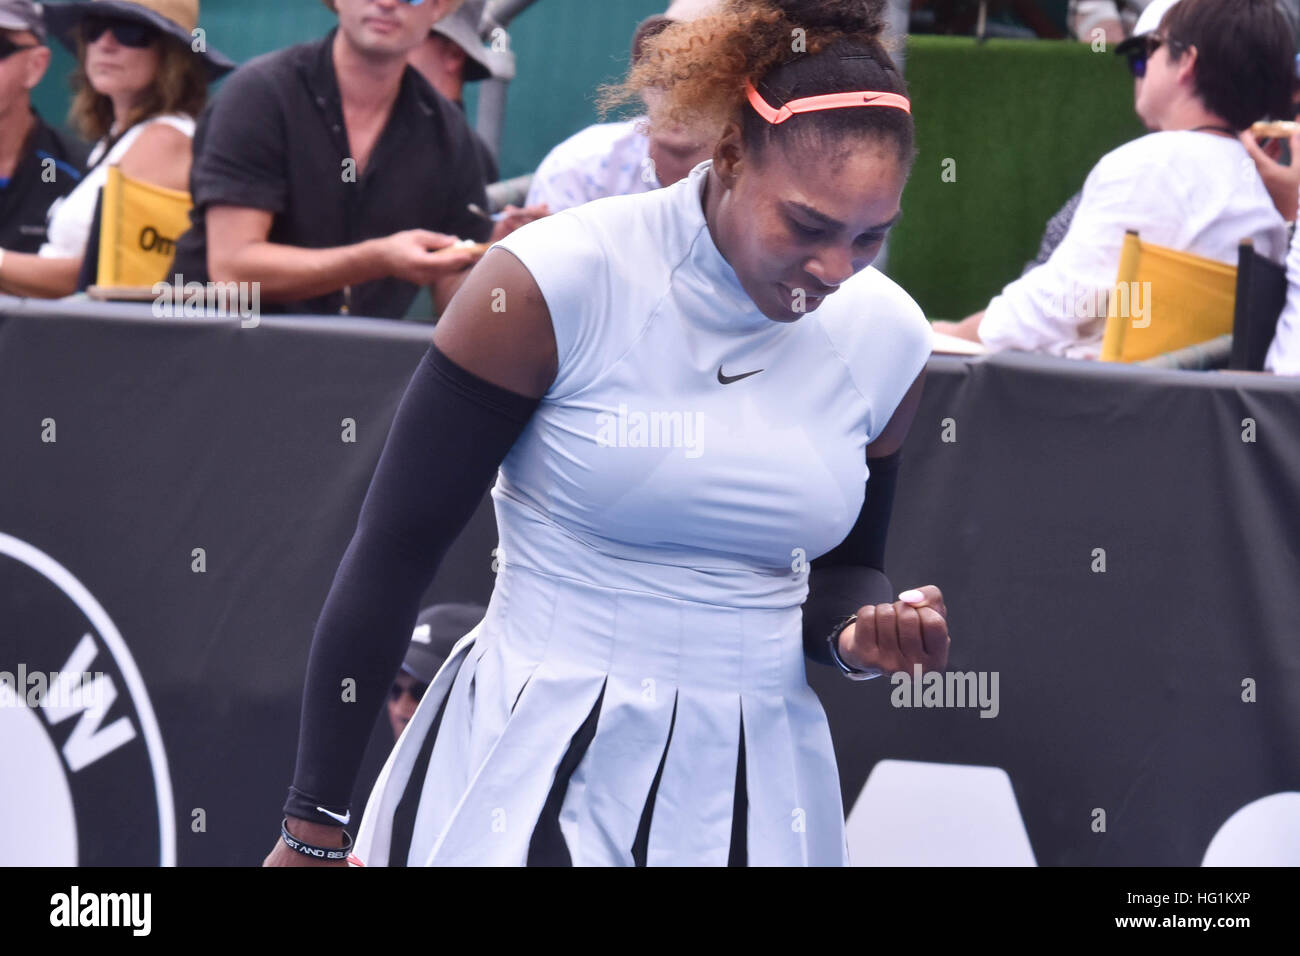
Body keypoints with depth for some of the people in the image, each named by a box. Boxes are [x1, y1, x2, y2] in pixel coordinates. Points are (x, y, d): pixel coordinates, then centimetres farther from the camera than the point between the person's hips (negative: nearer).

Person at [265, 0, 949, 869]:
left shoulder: (885, 337, 0)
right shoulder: (552, 284, -13)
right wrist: (314, 828, -7)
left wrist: (858, 630, -8)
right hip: (541, 765, -4)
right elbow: (392, 555, -8)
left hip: (757, 782, 4)